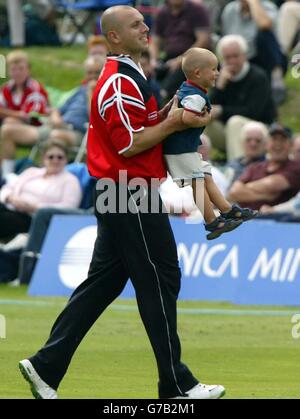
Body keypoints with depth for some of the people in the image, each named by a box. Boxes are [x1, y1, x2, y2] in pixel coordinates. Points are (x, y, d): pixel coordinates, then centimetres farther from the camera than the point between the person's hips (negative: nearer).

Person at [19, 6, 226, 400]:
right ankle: (176, 383, 2)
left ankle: (46, 367, 12)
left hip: (117, 195, 10)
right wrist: (171, 123, -15)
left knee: (102, 283, 12)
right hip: (131, 197, -10)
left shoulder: (124, 76, 16)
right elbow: (126, 144, -22)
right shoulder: (121, 83, -17)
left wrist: (165, 115, 7)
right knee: (160, 280, -4)